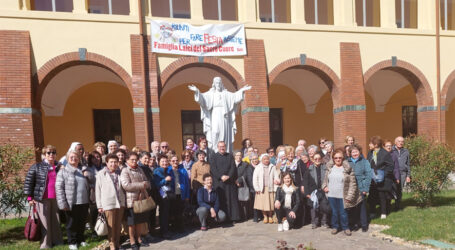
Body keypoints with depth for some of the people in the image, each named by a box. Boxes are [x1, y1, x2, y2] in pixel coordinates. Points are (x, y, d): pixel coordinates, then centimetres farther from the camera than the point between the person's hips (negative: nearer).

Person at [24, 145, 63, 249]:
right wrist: (30, 197, -4)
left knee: (56, 220, 8)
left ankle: (57, 240, 20)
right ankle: (45, 243, 13)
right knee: (45, 221, 2)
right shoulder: (36, 167, 1)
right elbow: (28, 182, 1)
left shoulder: (59, 167, 9)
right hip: (42, 199, -2)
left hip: (56, 198, 3)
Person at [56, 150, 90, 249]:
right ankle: (72, 242, 25)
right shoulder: (63, 171, -3)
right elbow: (59, 188, -9)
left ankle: (81, 239, 33)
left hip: (84, 203, 5)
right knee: (72, 224, 9)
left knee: (82, 223, 15)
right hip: (71, 204, -4)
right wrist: (63, 203, -13)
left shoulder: (82, 170, 13)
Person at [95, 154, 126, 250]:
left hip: (120, 202, 3)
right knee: (111, 225, 4)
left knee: (118, 225, 11)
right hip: (108, 204, -3)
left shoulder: (120, 173, 7)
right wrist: (99, 206, -3)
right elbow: (98, 190, -2)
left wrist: (125, 201, 9)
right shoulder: (101, 174, -3)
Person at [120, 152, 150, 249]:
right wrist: (141, 185, -15)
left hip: (142, 199, 6)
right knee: (132, 222, 7)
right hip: (131, 200, -6)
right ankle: (132, 241, 22)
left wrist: (144, 185, -12)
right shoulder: (125, 171, -8)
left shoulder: (140, 169, 12)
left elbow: (147, 182, 12)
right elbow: (126, 185, -20)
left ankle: (139, 239, 31)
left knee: (141, 221, 15)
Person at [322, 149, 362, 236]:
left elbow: (352, 183, -7)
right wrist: (324, 186, 0)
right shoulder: (330, 167, 5)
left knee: (343, 213, 5)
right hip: (331, 195, 3)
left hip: (342, 196, -3)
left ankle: (345, 227, 26)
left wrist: (349, 195, -11)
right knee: (334, 212, 14)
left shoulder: (347, 168, -7)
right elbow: (325, 179, 17)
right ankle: (335, 226, 31)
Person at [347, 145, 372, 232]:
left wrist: (365, 189, -9)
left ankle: (364, 225, 18)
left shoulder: (364, 162, 0)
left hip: (361, 189, -2)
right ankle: (355, 223, 21)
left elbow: (368, 176, -3)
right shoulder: (347, 162, 6)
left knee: (362, 207, 3)